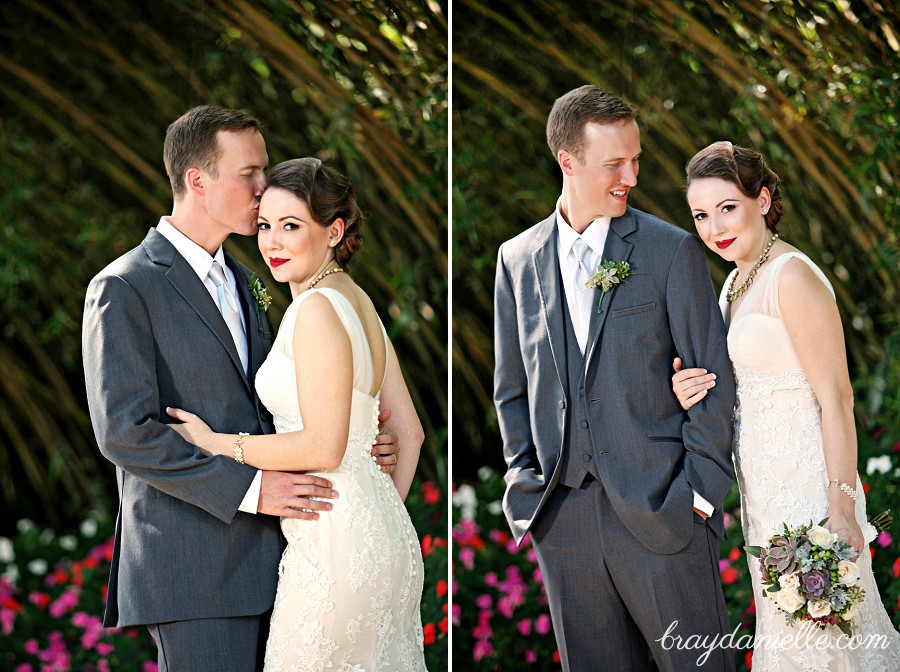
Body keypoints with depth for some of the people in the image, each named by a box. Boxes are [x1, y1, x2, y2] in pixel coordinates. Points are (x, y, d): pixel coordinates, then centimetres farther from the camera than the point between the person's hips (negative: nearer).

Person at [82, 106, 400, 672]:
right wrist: (247, 487, -19)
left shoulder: (242, 280, 19)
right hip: (192, 566, -8)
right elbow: (125, 431, -16)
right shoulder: (124, 289, -8)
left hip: (262, 555, 8)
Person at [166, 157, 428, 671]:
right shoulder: (359, 301, 12)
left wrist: (217, 444, -10)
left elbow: (324, 447, -19)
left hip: (335, 546, -9)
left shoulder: (317, 308, -15)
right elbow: (410, 431, 16)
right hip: (384, 538, 9)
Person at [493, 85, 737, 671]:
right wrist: (527, 486, 6)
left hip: (660, 512, -3)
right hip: (564, 522, 3)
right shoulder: (518, 260, 9)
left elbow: (714, 380, -1)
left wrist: (699, 492, -7)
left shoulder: (673, 251, -1)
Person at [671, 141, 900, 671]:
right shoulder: (739, 281, 12)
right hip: (765, 485, 9)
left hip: (807, 483, -9)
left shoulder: (793, 276, -16)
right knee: (784, 628, 14)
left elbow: (836, 398, -19)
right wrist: (695, 393, -1)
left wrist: (841, 509, -22)